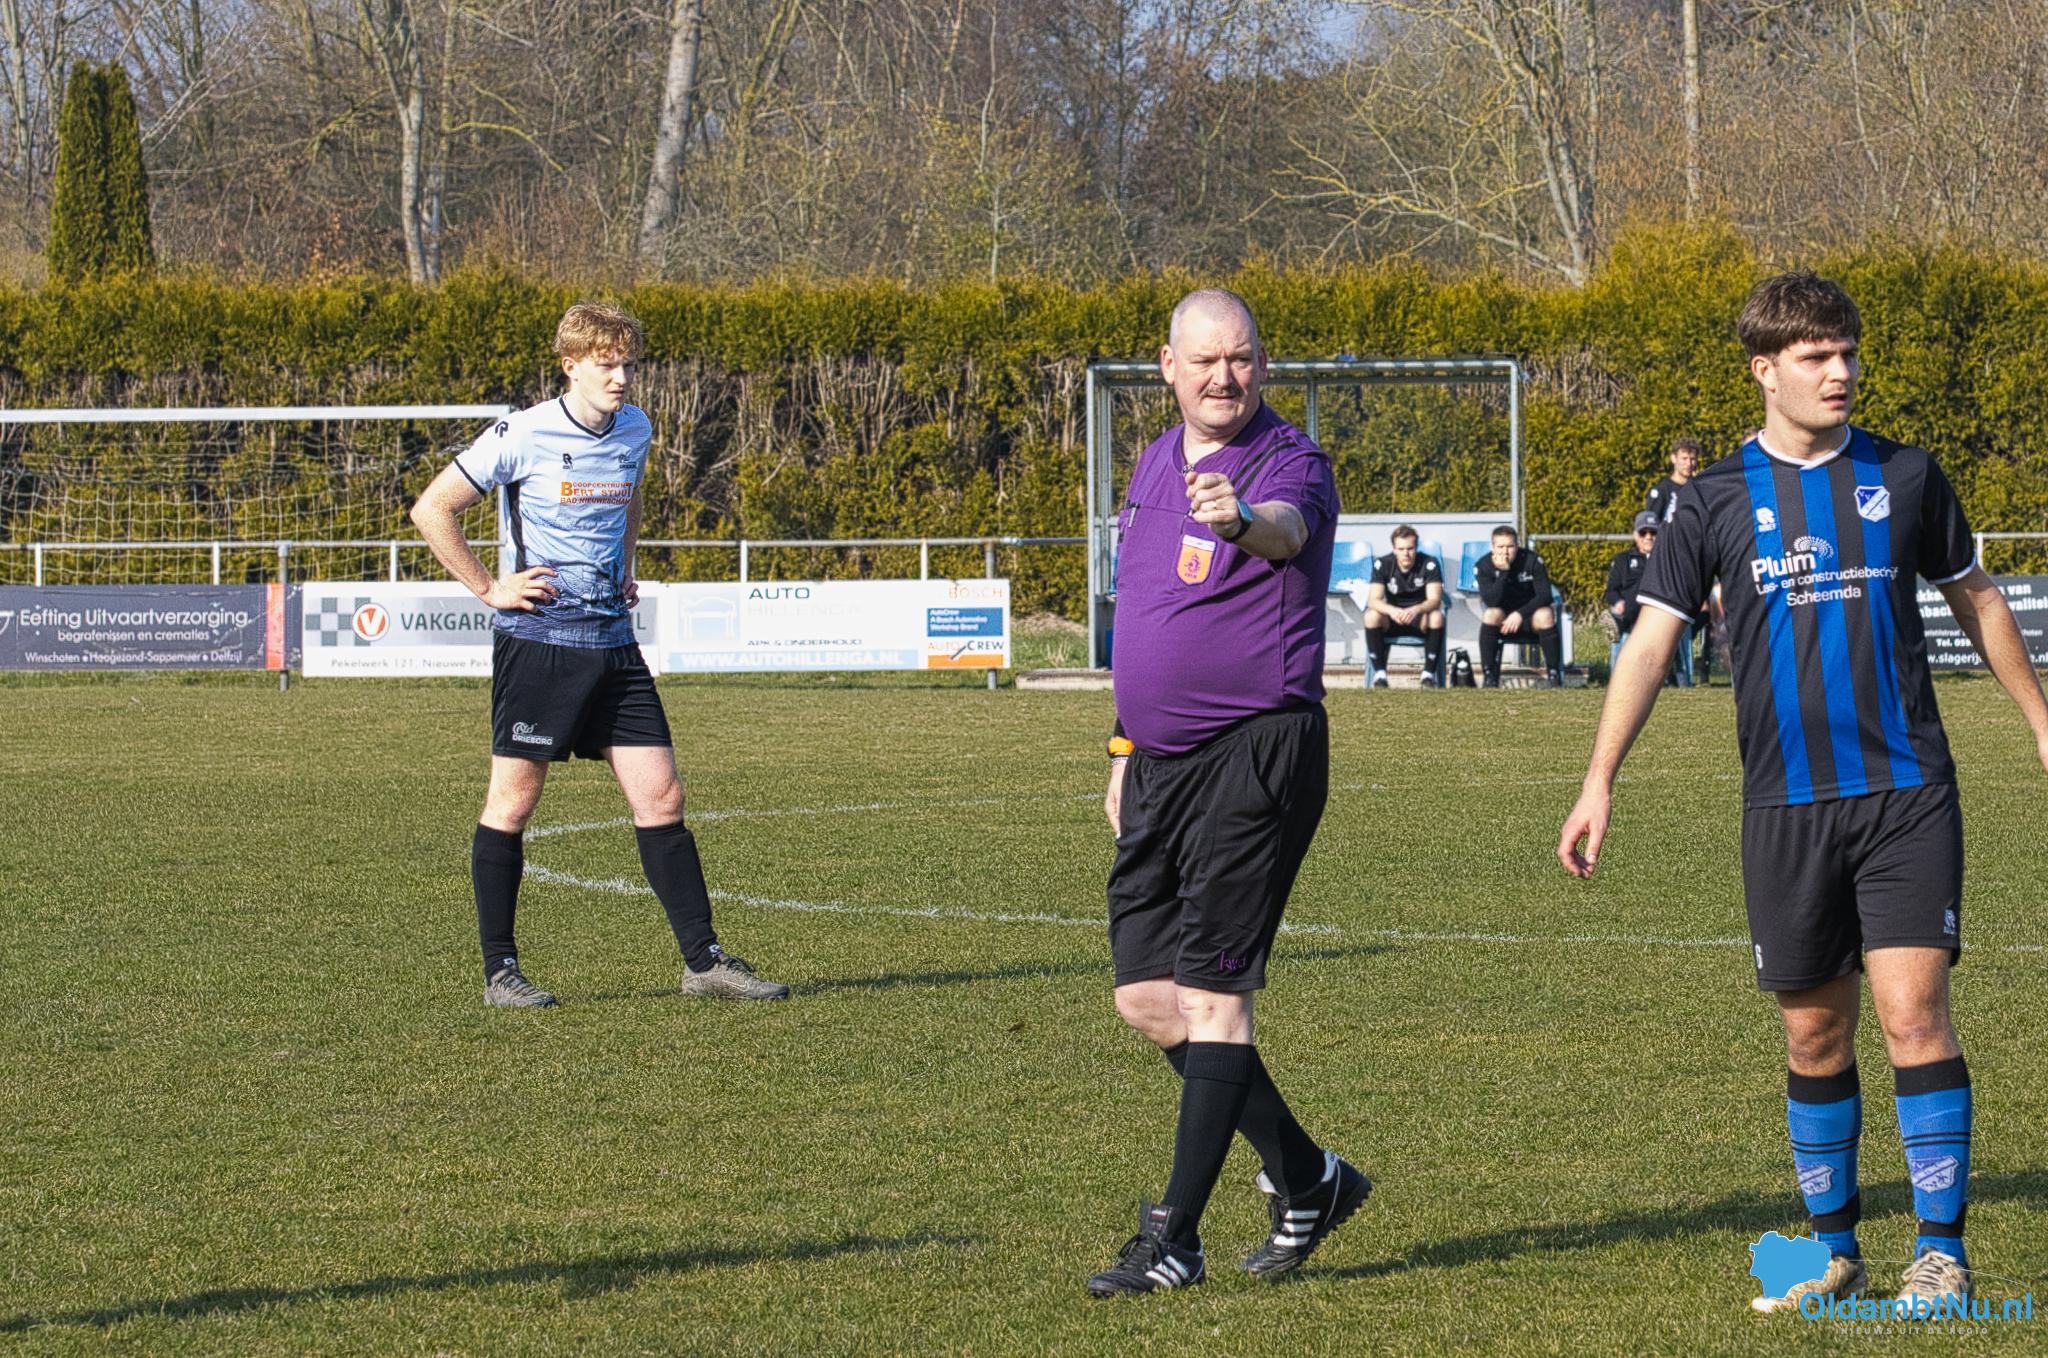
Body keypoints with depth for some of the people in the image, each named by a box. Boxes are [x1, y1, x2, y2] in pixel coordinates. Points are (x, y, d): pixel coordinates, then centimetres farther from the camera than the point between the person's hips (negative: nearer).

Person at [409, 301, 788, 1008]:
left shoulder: (634, 431, 9)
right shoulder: (523, 436, -10)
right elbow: (431, 510, -5)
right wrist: (490, 589, -7)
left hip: (613, 639, 5)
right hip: (538, 638, -5)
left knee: (660, 797, 1)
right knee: (512, 800, 0)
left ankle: (703, 959, 5)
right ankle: (499, 970, 8)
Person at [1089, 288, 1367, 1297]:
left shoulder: (1289, 464, -11)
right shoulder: (1154, 464, 14)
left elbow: (1288, 528, -36)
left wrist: (1243, 518, -59)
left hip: (1254, 756, -8)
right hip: (1162, 762, 9)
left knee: (1208, 995, -8)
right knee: (1146, 995, 8)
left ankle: (1175, 1239, -2)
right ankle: (1305, 1178, 21)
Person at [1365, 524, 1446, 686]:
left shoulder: (1429, 564, -13)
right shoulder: (1382, 565, -9)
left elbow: (1435, 600, -22)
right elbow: (1373, 600, -19)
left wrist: (1416, 610, -45)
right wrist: (1392, 610, -42)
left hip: (1420, 619, -1)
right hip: (1393, 620, 1)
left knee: (1436, 617, -34)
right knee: (1371, 616, -30)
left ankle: (1429, 673, -23)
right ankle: (1379, 673, -22)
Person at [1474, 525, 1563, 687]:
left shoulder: (1532, 561, -12)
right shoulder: (1484, 566, -12)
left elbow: (1544, 596, -17)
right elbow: (1491, 601, -24)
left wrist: (1520, 614, -29)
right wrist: (1503, 572, -33)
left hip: (1530, 616, 0)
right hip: (1503, 622, 0)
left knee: (1545, 615, -32)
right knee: (1491, 614, -32)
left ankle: (1554, 674, -26)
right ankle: (1489, 677, -30)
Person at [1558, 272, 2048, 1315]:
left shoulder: (1904, 478, 5)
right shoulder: (1718, 499, 3)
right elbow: (1651, 639, 3)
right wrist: (1600, 781, -4)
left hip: (1906, 792, -1)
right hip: (1786, 806, 1)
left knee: (1913, 1011, -11)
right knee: (1814, 1033, 7)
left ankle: (1941, 1250, -6)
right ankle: (1835, 1252, 19)